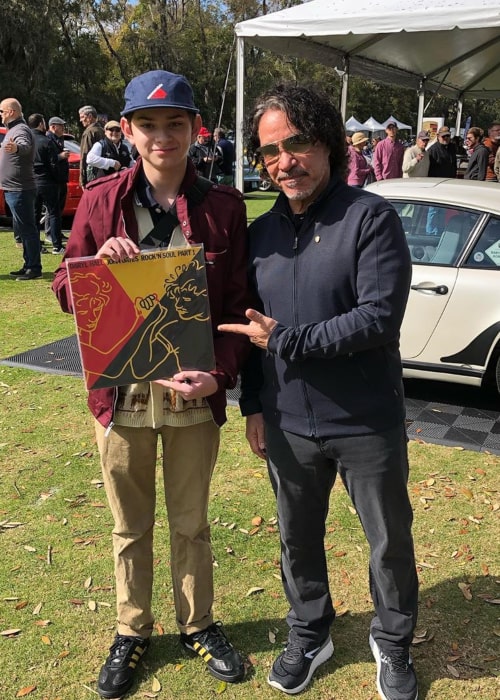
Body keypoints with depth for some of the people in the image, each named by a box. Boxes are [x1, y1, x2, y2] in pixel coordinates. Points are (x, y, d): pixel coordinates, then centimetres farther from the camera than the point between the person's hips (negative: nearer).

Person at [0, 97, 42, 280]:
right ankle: (29, 266, 22)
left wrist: (16, 148, -60)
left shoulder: (21, 130, -15)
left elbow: (25, 145, -39)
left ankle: (34, 268, -6)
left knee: (27, 229, -9)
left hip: (20, 190, -11)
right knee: (23, 230, 15)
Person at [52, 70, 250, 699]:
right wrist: (98, 264, -20)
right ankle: (131, 632, 41)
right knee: (130, 527, 18)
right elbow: (66, 291, 2)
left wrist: (220, 372, -20)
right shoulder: (100, 201, -2)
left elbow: (238, 305, -5)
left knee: (191, 522, 19)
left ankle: (198, 624, 41)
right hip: (120, 395, 1)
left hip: (194, 394, 0)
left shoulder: (223, 206, -4)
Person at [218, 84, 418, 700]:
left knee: (390, 543, 14)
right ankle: (309, 635, 44)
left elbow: (380, 317, -21)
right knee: (297, 539, 20)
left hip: (367, 425, -4)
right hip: (288, 425, 5)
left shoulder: (371, 218, -12)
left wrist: (287, 341, -19)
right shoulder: (261, 232, 5)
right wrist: (253, 404, 8)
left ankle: (392, 645, 39)